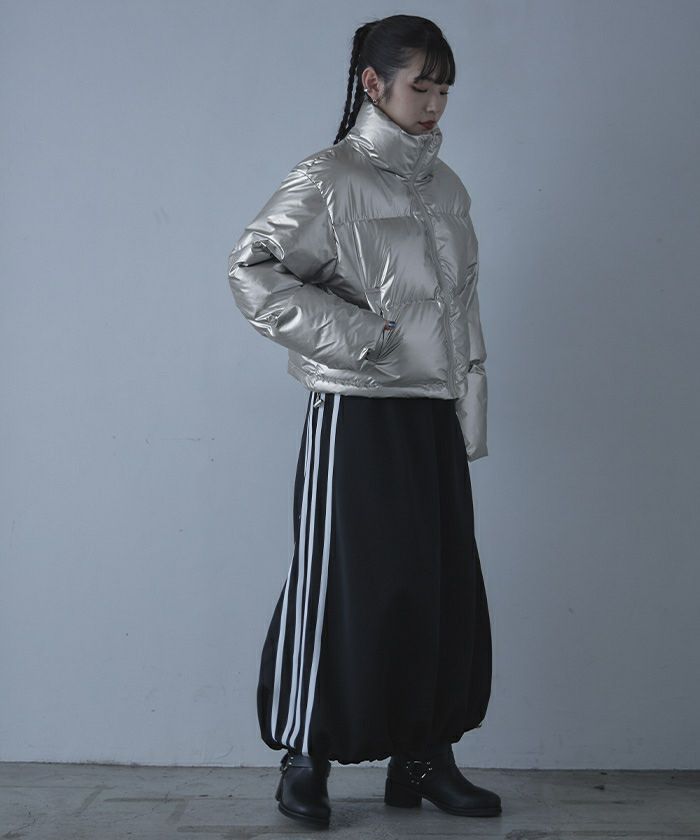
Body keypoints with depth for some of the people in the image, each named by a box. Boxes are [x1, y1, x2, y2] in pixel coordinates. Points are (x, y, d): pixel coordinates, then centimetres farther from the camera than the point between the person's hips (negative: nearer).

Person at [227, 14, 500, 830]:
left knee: (444, 587, 8)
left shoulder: (446, 188, 14)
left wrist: (472, 417, 13)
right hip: (357, 416, -6)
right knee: (346, 586, -1)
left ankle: (424, 755, 22)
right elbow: (251, 271, -15)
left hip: (434, 417, 7)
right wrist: (354, 333, -18)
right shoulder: (329, 180, -7)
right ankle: (305, 762, 15)